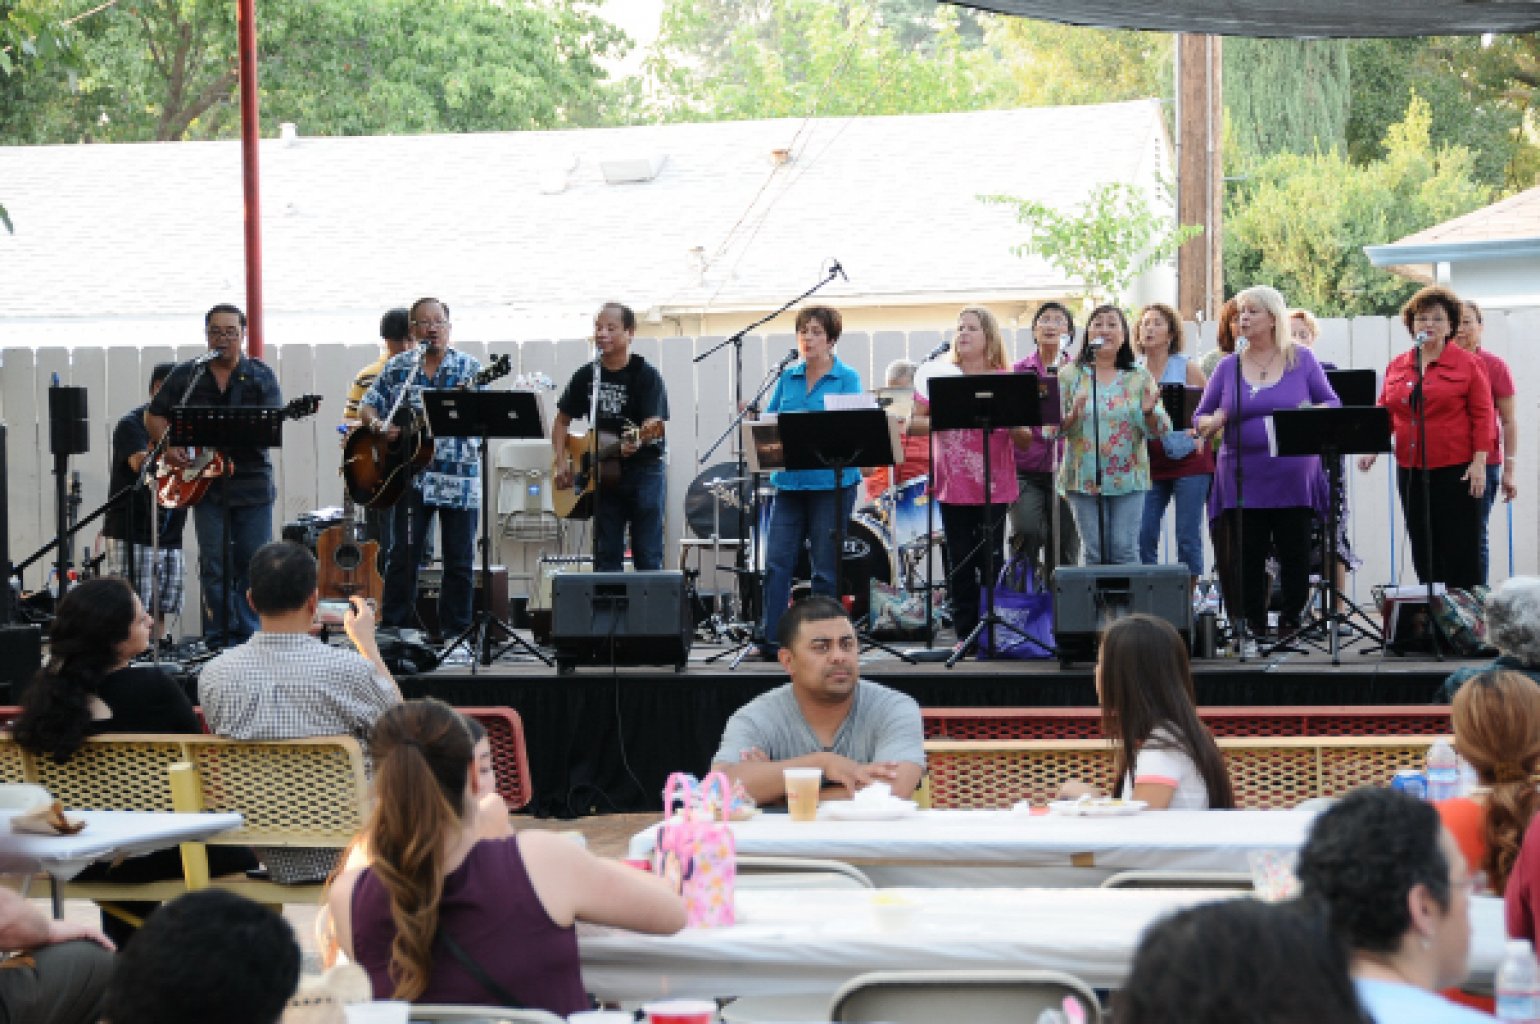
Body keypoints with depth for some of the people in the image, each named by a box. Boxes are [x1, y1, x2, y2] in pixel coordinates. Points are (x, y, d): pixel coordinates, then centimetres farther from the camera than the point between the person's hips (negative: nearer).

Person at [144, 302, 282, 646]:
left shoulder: (261, 376, 3)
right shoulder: (186, 375, 8)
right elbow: (154, 415, 14)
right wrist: (168, 447, -3)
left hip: (252, 481, -1)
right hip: (205, 483, 1)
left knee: (253, 561, 0)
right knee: (214, 565, 0)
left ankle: (248, 637, 9)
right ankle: (220, 638, 6)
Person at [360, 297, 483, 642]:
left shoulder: (470, 367, 4)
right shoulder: (397, 367, 8)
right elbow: (367, 407, 10)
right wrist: (379, 426, -10)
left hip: (459, 477, 0)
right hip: (411, 475, 1)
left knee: (459, 560, 3)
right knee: (404, 555, -1)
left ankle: (455, 632, 12)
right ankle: (394, 629, 6)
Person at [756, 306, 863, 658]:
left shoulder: (847, 378, 1)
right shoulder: (788, 378, 14)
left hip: (831, 481, -4)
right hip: (789, 480, 4)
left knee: (826, 568, 0)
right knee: (777, 562, -3)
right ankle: (770, 639, 0)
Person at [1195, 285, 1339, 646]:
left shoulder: (1302, 360, 4)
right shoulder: (1229, 366, 8)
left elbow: (1332, 403, 6)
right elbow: (1201, 419, 10)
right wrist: (1213, 422, -14)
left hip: (1293, 478, -1)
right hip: (1242, 482, 1)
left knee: (1295, 558, 2)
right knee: (1248, 561, 1)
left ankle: (1291, 624, 13)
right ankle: (1253, 630, 9)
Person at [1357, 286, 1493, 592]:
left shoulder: (1467, 365, -1)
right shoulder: (1396, 367, 12)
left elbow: (1482, 416, -4)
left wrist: (1479, 463, -11)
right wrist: (1372, 448, -1)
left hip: (1456, 469, -5)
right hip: (1411, 471, 5)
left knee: (1460, 549, -3)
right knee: (1423, 550, 7)